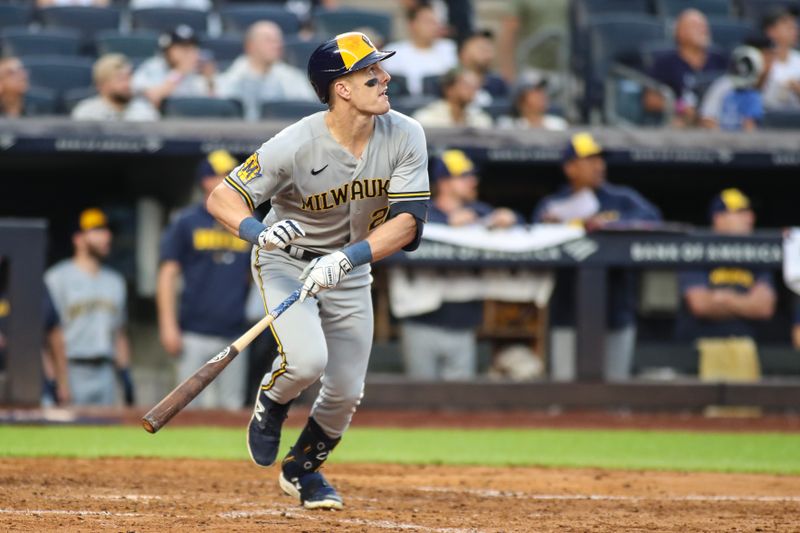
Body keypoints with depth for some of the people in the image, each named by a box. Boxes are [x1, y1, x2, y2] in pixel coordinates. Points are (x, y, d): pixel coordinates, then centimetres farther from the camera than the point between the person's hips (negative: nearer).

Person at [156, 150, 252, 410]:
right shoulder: (186, 223, 1)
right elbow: (168, 275, -1)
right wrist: (168, 326, -9)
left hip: (235, 336, 4)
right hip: (195, 336, -4)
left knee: (233, 407, 3)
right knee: (192, 405, -7)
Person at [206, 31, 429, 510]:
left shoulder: (405, 137, -18)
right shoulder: (295, 145, -28)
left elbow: (407, 222, -22)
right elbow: (222, 198, -22)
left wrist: (346, 258, -36)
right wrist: (260, 232, -43)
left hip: (351, 270, 4)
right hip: (287, 261, -4)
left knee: (346, 392, 4)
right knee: (307, 360, -27)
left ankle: (303, 469, 34)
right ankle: (271, 403, 9)